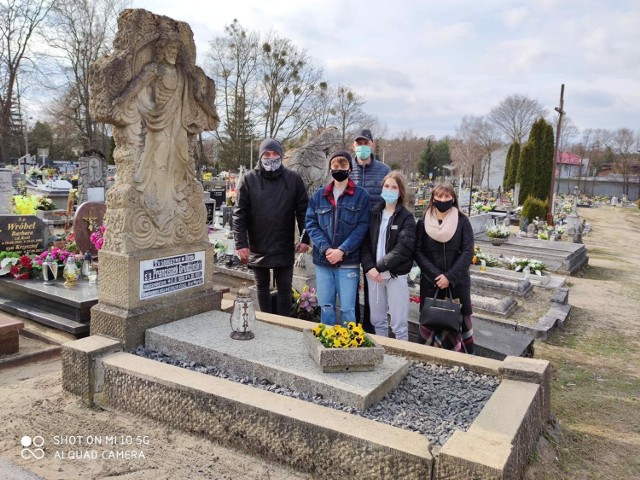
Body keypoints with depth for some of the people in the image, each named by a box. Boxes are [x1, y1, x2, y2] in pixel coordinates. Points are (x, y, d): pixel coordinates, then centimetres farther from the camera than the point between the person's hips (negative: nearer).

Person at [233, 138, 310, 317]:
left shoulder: (294, 179, 0)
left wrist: (305, 238, -5)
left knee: (285, 289, 8)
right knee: (262, 288, 15)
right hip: (257, 248, 1)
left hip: (285, 248, 0)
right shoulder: (249, 179, -3)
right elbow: (240, 214, -5)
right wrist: (241, 243, -12)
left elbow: (303, 211, 2)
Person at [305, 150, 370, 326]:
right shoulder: (319, 196, 10)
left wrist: (342, 250, -14)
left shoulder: (361, 195, 2)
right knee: (326, 306, 11)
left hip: (349, 262, -3)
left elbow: (362, 226, -5)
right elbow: (311, 223, 3)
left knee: (347, 309, 0)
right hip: (323, 260, 3)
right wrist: (325, 249, -12)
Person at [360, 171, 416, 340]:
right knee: (377, 320, 14)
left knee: (399, 324, 1)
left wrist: (380, 267, -17)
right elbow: (365, 243, 1)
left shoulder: (406, 217, -3)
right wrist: (369, 267, -13)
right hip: (374, 273, 4)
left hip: (396, 275, -4)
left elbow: (403, 249, -14)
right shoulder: (374, 213, 8)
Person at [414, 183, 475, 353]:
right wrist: (435, 275, -13)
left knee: (458, 319, 0)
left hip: (457, 282, -1)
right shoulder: (423, 222, 4)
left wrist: (450, 277, -15)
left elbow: (467, 252, -5)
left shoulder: (462, 222, 2)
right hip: (431, 282, 1)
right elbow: (417, 252, -2)